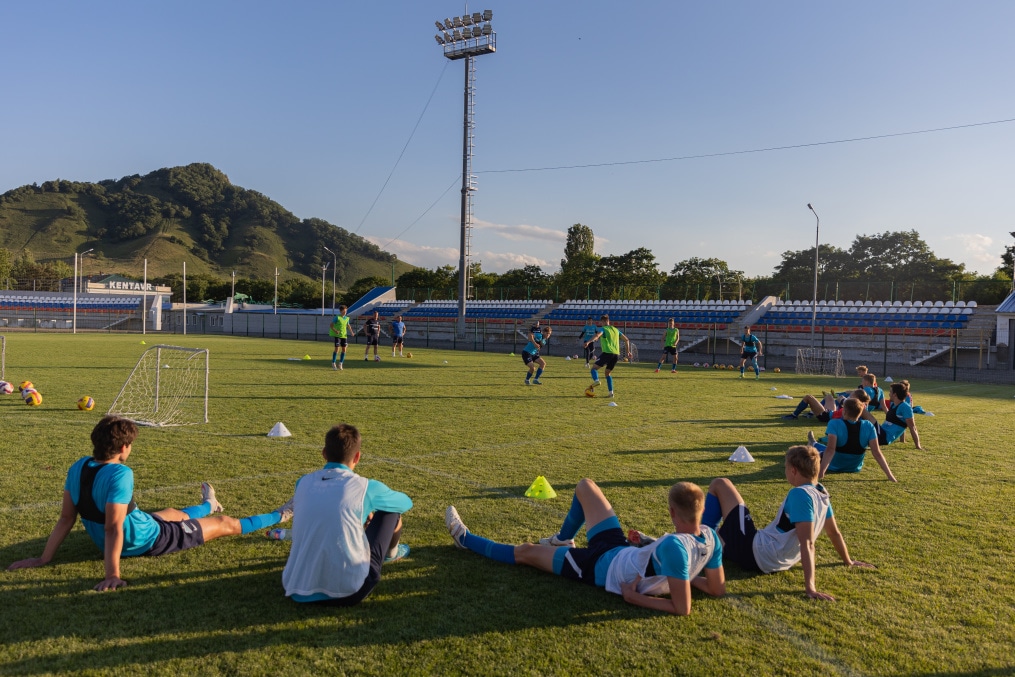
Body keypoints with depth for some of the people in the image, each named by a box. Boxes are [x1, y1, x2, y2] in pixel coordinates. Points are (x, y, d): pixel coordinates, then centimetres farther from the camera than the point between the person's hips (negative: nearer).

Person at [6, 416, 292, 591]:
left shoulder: (78, 468, -11)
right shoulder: (120, 474, -34)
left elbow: (67, 518, -8)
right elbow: (113, 528, -37)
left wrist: (45, 558, 0)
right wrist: (112, 574, -35)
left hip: (114, 542, 8)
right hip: (149, 541, -8)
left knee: (172, 512, 38)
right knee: (224, 524, 11)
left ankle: (207, 506, 70)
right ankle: (277, 517, 30)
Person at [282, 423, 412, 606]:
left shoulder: (303, 483, 3)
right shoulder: (366, 487, -8)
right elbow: (407, 502, 16)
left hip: (296, 589, 4)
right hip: (348, 592, -4)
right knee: (391, 510, 13)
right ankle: (391, 554, 44)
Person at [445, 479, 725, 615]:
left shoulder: (674, 547, -39)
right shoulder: (710, 538, -16)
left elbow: (682, 608, -36)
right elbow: (718, 589, -4)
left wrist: (635, 598, -25)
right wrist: (683, 575, 1)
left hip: (604, 567, -8)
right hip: (621, 549, 8)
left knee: (525, 551, 9)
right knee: (585, 486, 17)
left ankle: (466, 539, 34)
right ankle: (562, 540, 43)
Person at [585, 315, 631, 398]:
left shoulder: (603, 329, 3)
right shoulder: (616, 330, 22)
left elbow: (597, 335, -20)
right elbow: (626, 340, 24)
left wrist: (588, 342, -33)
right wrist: (628, 351, 31)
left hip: (607, 353, -6)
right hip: (616, 354, 6)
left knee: (594, 367, 2)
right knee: (607, 373, 20)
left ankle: (596, 380, -29)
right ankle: (611, 392, 9)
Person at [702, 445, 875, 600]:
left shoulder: (800, 494, -24)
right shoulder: (821, 493, 3)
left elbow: (807, 543, -29)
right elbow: (834, 532, 15)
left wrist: (810, 587, -33)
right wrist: (847, 561, 31)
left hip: (754, 551, -9)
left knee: (720, 484, -2)